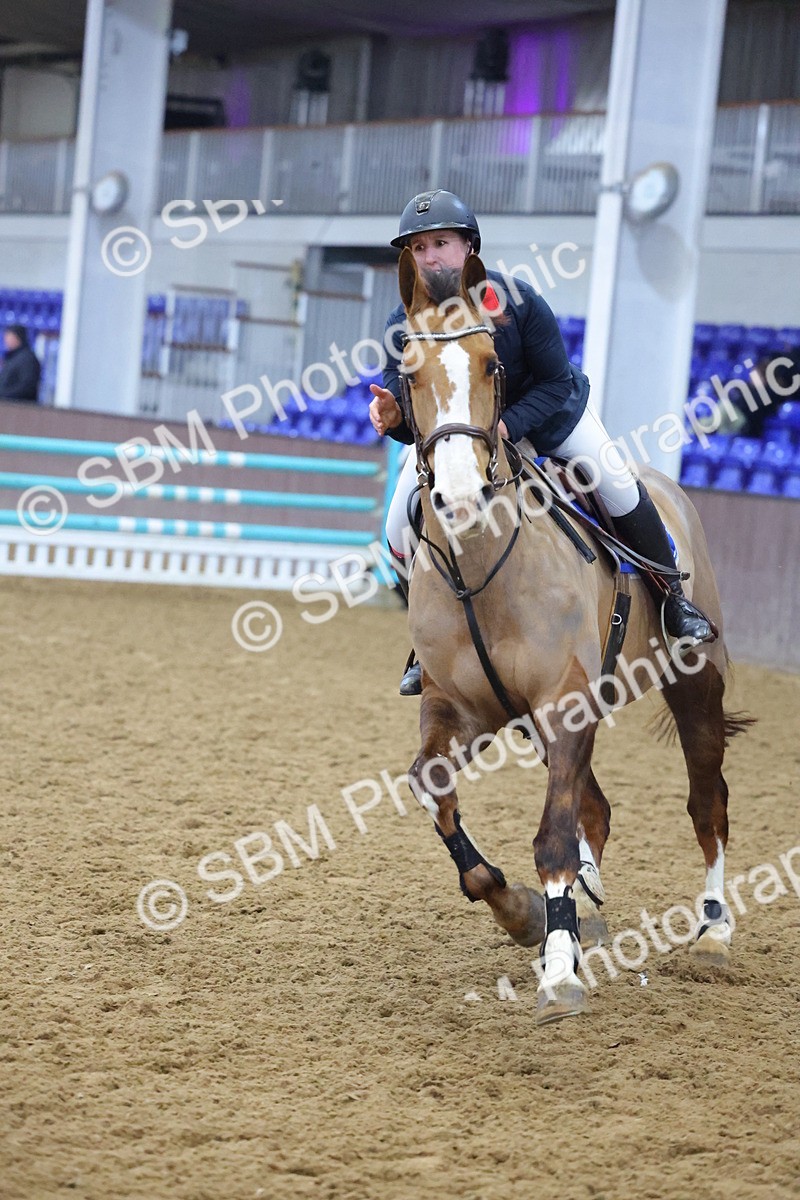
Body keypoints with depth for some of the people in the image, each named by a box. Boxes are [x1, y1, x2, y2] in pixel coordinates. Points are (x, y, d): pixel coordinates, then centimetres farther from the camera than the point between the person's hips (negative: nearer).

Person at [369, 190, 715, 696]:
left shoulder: (519, 301, -29)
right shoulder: (403, 326, -25)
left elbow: (555, 382, -23)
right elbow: (412, 417, -23)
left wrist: (508, 425, -39)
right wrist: (393, 415, -49)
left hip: (548, 411, -2)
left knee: (620, 489, -13)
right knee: (402, 529, -9)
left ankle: (673, 598, 10)